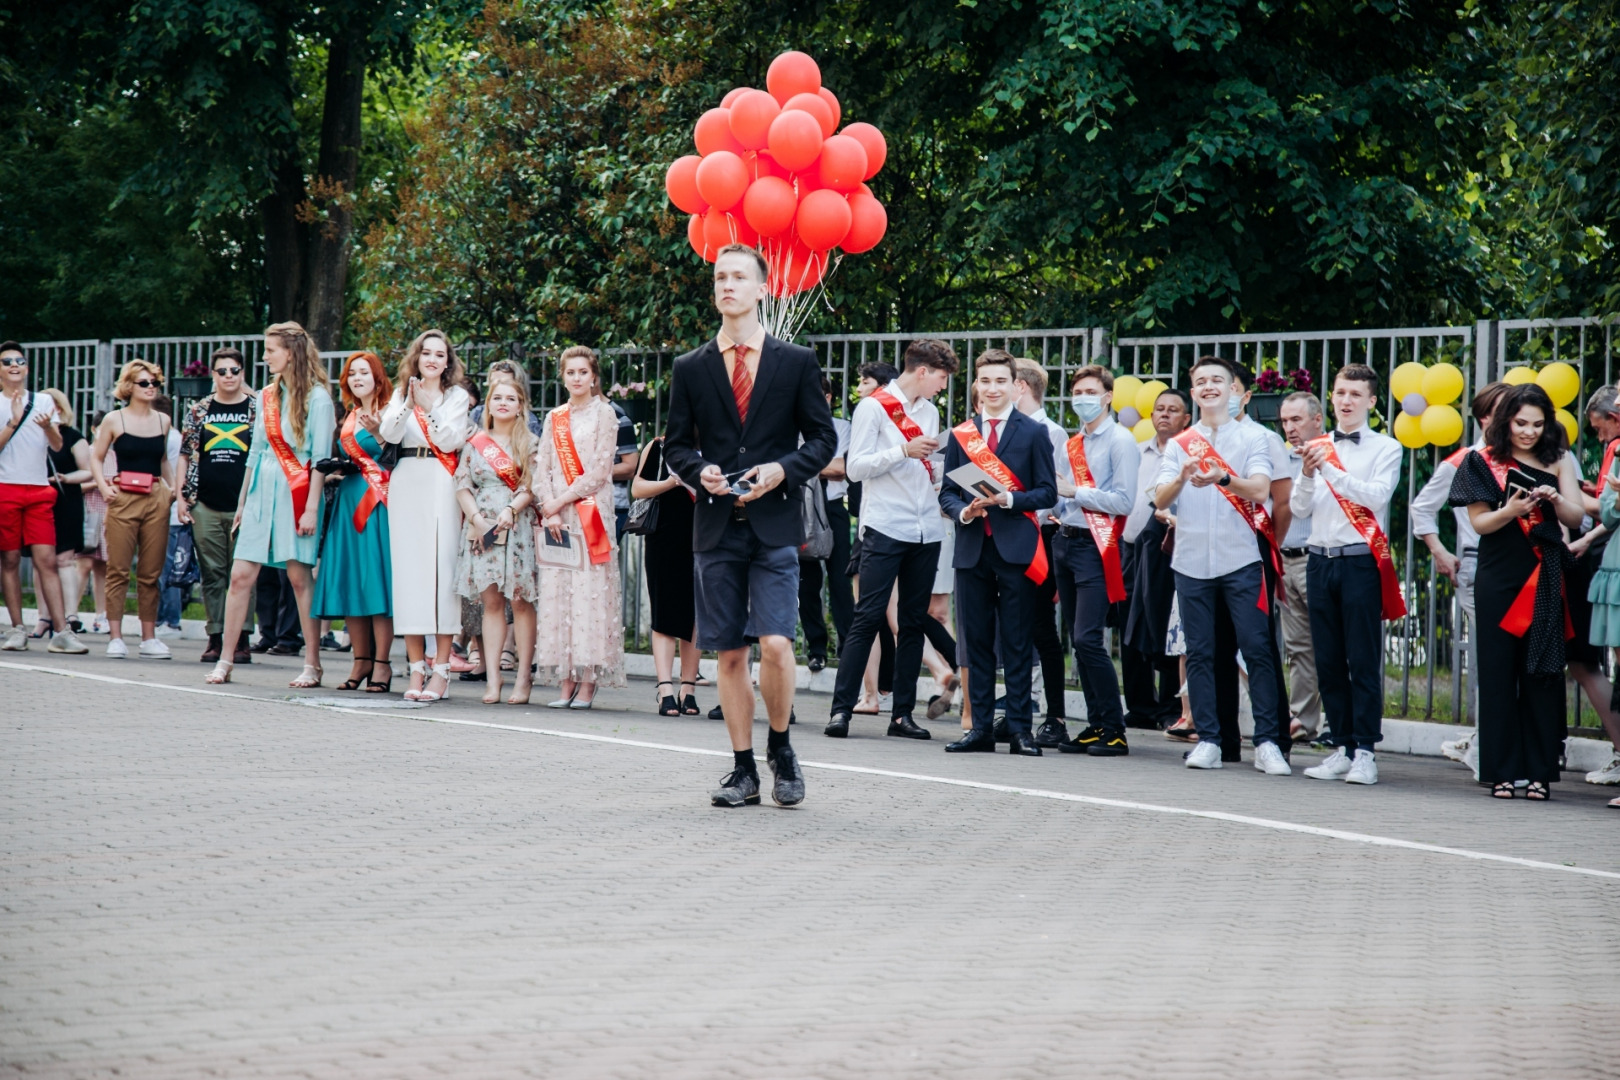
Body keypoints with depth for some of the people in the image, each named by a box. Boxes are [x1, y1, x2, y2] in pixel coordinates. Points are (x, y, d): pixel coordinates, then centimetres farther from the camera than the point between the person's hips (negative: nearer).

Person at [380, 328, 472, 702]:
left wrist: (430, 406, -13)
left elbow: (450, 441, -4)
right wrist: (409, 403, -14)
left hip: (441, 485, -3)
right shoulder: (402, 393, 15)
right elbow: (389, 434, -1)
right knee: (408, 569, -2)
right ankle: (416, 669, 1)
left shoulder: (457, 396, 8)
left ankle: (441, 670, -9)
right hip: (406, 484, 3)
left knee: (442, 567, -9)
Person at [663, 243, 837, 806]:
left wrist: (782, 470, -11)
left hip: (774, 526, -2)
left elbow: (823, 438, 6)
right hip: (716, 527, 2)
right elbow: (675, 444, 13)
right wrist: (699, 471, -9)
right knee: (730, 653, 4)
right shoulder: (691, 368, 10)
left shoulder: (796, 363, 5)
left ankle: (780, 747, 9)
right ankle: (743, 769, 12)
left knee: (775, 644, -14)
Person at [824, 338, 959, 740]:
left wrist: (940, 480, 7)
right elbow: (855, 467, -9)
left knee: (914, 620, 6)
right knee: (869, 617, -9)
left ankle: (903, 713, 10)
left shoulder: (929, 413, 17)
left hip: (925, 531, 7)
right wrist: (905, 451, -16)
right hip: (885, 528, -7)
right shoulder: (874, 408, -4)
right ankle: (841, 709, -7)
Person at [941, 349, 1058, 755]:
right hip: (972, 549, 3)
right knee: (977, 641, 5)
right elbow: (947, 491, 12)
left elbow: (1048, 492, 0)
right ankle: (981, 727, 9)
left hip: (1016, 550, -3)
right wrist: (963, 511, -9)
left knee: (1017, 643, -2)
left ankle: (1019, 729, 1)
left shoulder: (1033, 432, 4)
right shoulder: (961, 433, 13)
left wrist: (1007, 499, -14)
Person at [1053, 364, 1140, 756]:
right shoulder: (1073, 445, 17)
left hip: (1098, 547, -8)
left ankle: (1114, 730, -9)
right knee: (1079, 639, 7)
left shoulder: (1120, 442, -5)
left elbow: (1124, 502, -14)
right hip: (1070, 543, 8)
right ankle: (1096, 725, 13)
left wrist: (1075, 491, -14)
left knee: (1087, 639, -14)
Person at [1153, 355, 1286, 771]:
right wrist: (1182, 478, -21)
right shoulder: (1179, 444, 11)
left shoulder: (1252, 438, 3)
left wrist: (1223, 479, -31)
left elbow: (1260, 490, -11)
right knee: (1199, 654, 4)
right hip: (1191, 562, 3)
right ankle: (1208, 740, 9)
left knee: (1257, 650, -6)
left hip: (1241, 561, -3)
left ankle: (1267, 742, -5)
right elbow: (1160, 499, 1)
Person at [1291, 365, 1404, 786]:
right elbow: (1298, 508, 6)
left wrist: (1331, 470, -22)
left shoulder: (1385, 448, 2)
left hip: (1361, 561, -4)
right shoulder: (1317, 447, 12)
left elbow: (1377, 495, -14)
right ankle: (1342, 747, 13)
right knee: (1328, 661, 7)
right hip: (1320, 559, 4)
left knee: (1363, 660, -5)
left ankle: (1365, 751, -3)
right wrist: (1307, 474, -12)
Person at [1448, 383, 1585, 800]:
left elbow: (1576, 517, 4)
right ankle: (1502, 771, 2)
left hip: (1545, 582, 1)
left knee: (1542, 673, 0)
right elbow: (1479, 522, -1)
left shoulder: (1556, 463, 9)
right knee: (1499, 673, 0)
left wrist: (1554, 499, -16)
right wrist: (1509, 511, -20)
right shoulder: (1485, 462, 3)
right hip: (1499, 581, -1)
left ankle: (1540, 771, 1)